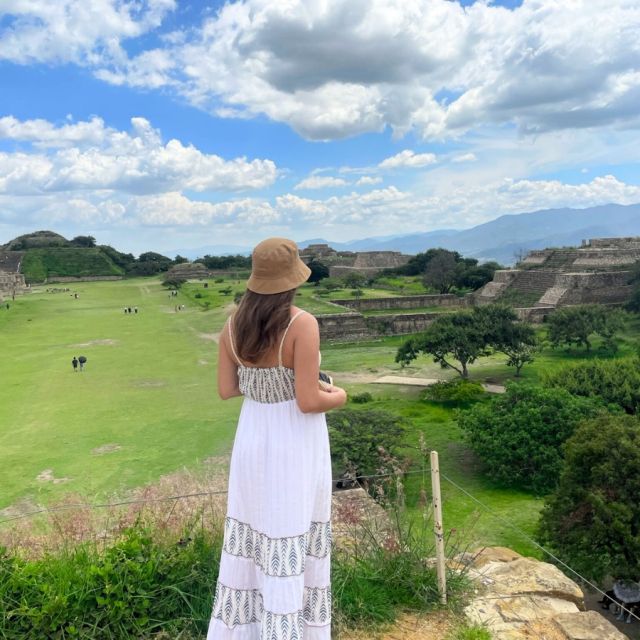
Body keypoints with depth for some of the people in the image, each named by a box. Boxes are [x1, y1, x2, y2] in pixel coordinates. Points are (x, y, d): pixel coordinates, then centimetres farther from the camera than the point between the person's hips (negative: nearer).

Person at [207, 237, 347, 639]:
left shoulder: (234, 323, -3)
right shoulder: (303, 324, -21)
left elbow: (226, 389, 2)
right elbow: (308, 402, -23)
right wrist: (338, 397, -1)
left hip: (253, 441, 6)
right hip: (296, 446, -6)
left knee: (251, 538, 22)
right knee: (293, 548, 11)